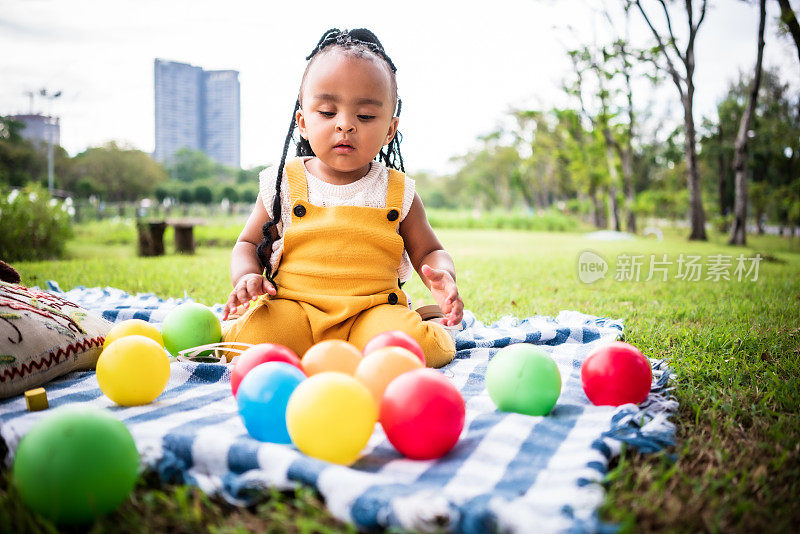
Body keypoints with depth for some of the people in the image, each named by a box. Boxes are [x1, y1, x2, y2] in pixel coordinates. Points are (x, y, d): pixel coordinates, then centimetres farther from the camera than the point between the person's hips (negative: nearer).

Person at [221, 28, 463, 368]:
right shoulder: (284, 185, 6)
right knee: (253, 336, -30)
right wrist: (247, 277, -8)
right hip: (292, 305, 1)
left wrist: (442, 278, -12)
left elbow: (428, 252, 13)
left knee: (413, 342, -31)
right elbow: (247, 245, 15)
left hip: (372, 311, 0)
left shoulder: (399, 193, 7)